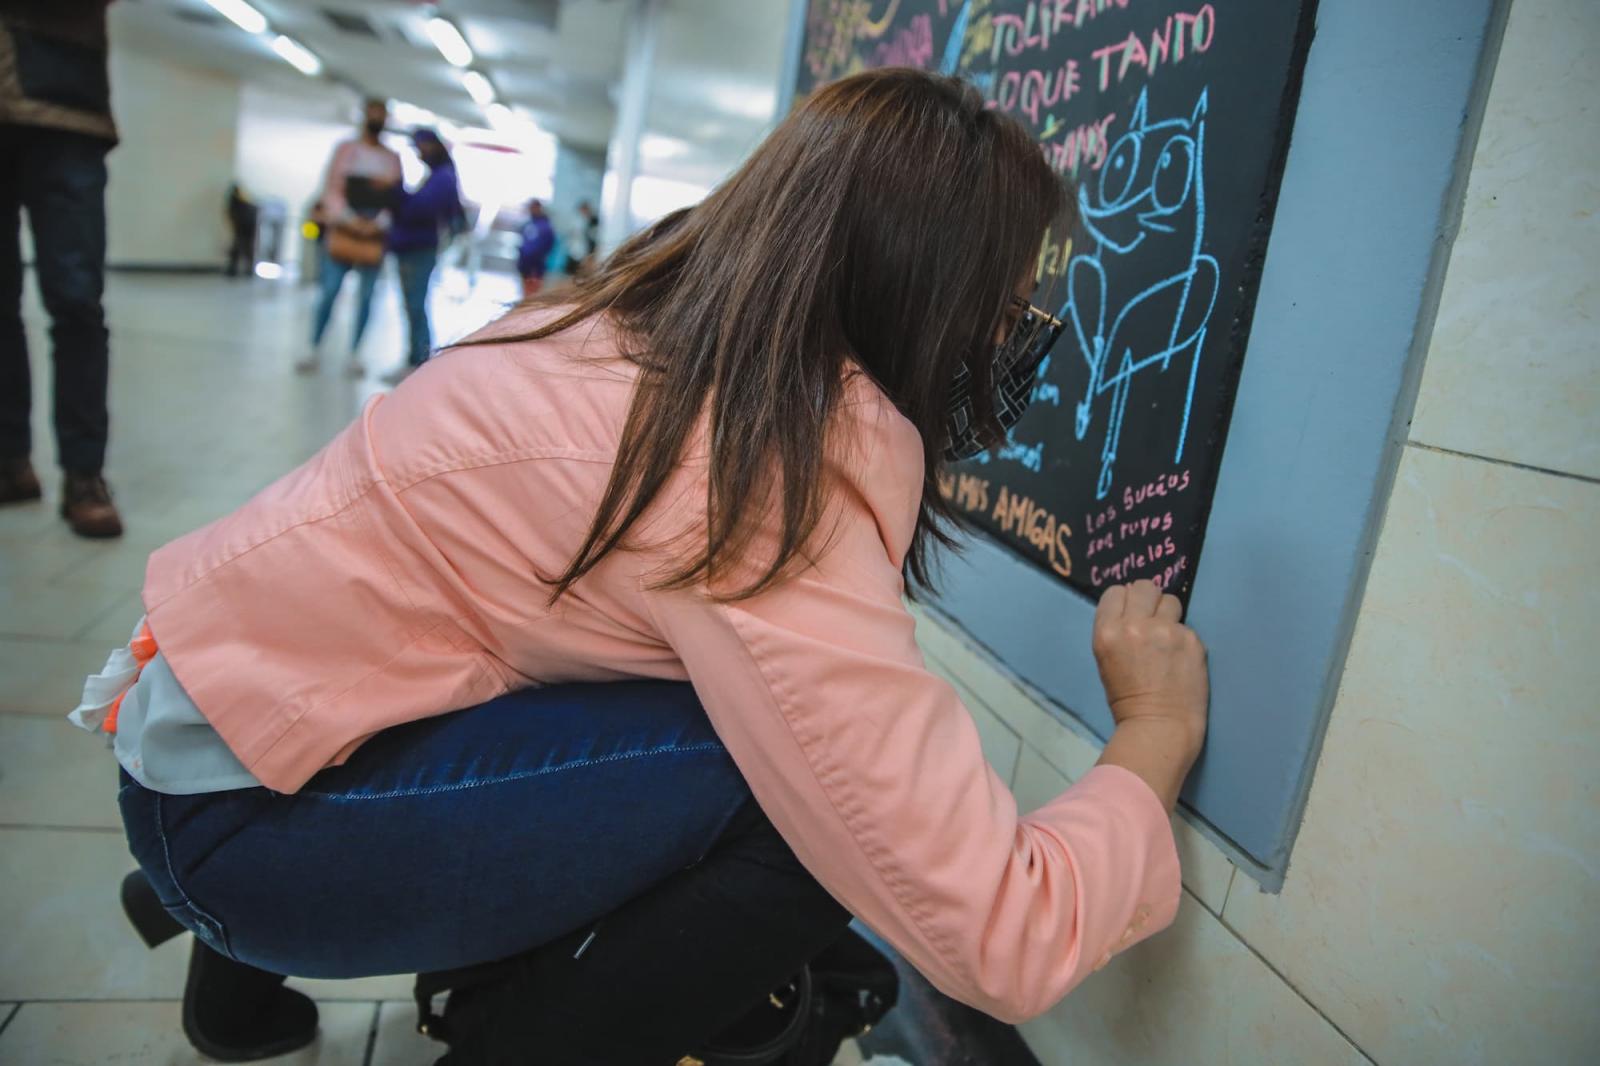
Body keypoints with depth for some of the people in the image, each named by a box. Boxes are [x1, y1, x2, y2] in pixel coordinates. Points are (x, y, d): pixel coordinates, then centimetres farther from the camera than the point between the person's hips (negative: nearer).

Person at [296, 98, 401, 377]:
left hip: (375, 234, 2)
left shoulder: (393, 159, 11)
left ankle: (354, 355, 10)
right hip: (343, 230, -2)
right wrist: (348, 218, -13)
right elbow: (331, 189, 1)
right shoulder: (346, 148, 7)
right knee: (328, 292, -6)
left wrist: (379, 223, -9)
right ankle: (315, 351, 2)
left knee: (365, 297, 3)